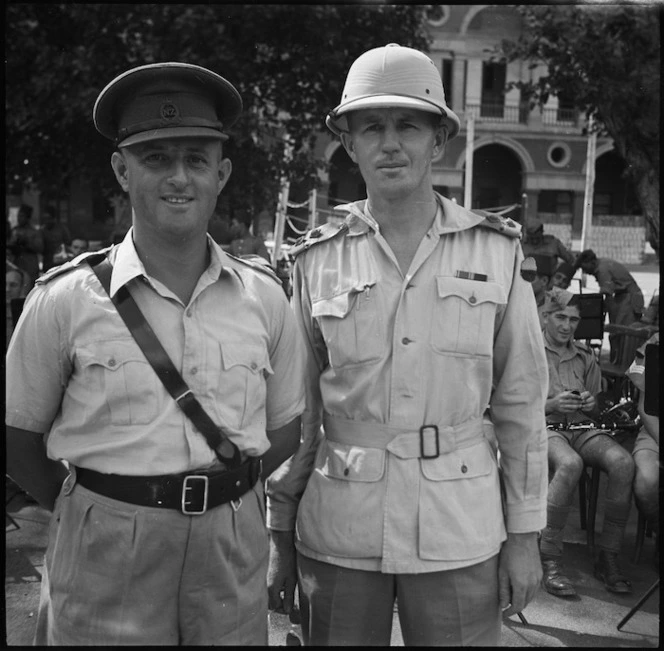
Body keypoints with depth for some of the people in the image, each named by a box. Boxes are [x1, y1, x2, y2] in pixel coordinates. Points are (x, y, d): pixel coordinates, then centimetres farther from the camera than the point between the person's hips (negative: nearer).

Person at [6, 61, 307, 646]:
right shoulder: (66, 300, -7)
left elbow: (285, 427, 8)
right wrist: (92, 514, -2)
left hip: (233, 551, 3)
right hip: (105, 559, -2)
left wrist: (217, 490, -1)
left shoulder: (264, 297, 0)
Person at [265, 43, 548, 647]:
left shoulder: (497, 252, -3)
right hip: (337, 530, 1)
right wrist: (279, 536, 4)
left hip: (459, 531, 0)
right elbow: (297, 408, 3)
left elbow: (520, 403, 1)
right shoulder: (318, 259, -1)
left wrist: (525, 535, 2)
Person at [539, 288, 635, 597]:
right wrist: (551, 404, -15)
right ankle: (549, 560, -28)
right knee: (570, 463, -38)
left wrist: (591, 404, -3)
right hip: (543, 426, -4)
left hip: (582, 427, 5)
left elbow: (597, 411, 21)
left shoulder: (585, 357, 18)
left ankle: (608, 557, -16)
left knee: (623, 461, -27)